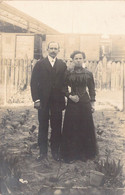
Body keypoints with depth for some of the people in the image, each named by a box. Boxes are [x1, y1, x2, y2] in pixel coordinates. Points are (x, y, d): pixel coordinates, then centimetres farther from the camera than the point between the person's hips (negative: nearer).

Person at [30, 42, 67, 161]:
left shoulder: (62, 65, 8)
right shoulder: (40, 64, 4)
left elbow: (65, 82, 6)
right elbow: (34, 83, 0)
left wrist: (65, 97, -4)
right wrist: (36, 99, -8)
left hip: (57, 101, 1)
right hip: (43, 101, -1)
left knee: (56, 127, 5)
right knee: (43, 127, 6)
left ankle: (55, 151, 17)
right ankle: (43, 152, 16)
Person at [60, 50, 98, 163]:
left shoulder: (88, 73, 3)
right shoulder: (68, 73, 1)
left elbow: (92, 89, 7)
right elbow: (64, 88, 5)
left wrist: (92, 103, 3)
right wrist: (70, 96, -11)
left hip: (85, 103, 1)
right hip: (72, 103, -1)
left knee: (85, 128, 5)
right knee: (71, 128, 2)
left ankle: (85, 153, 19)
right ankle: (71, 154, 12)